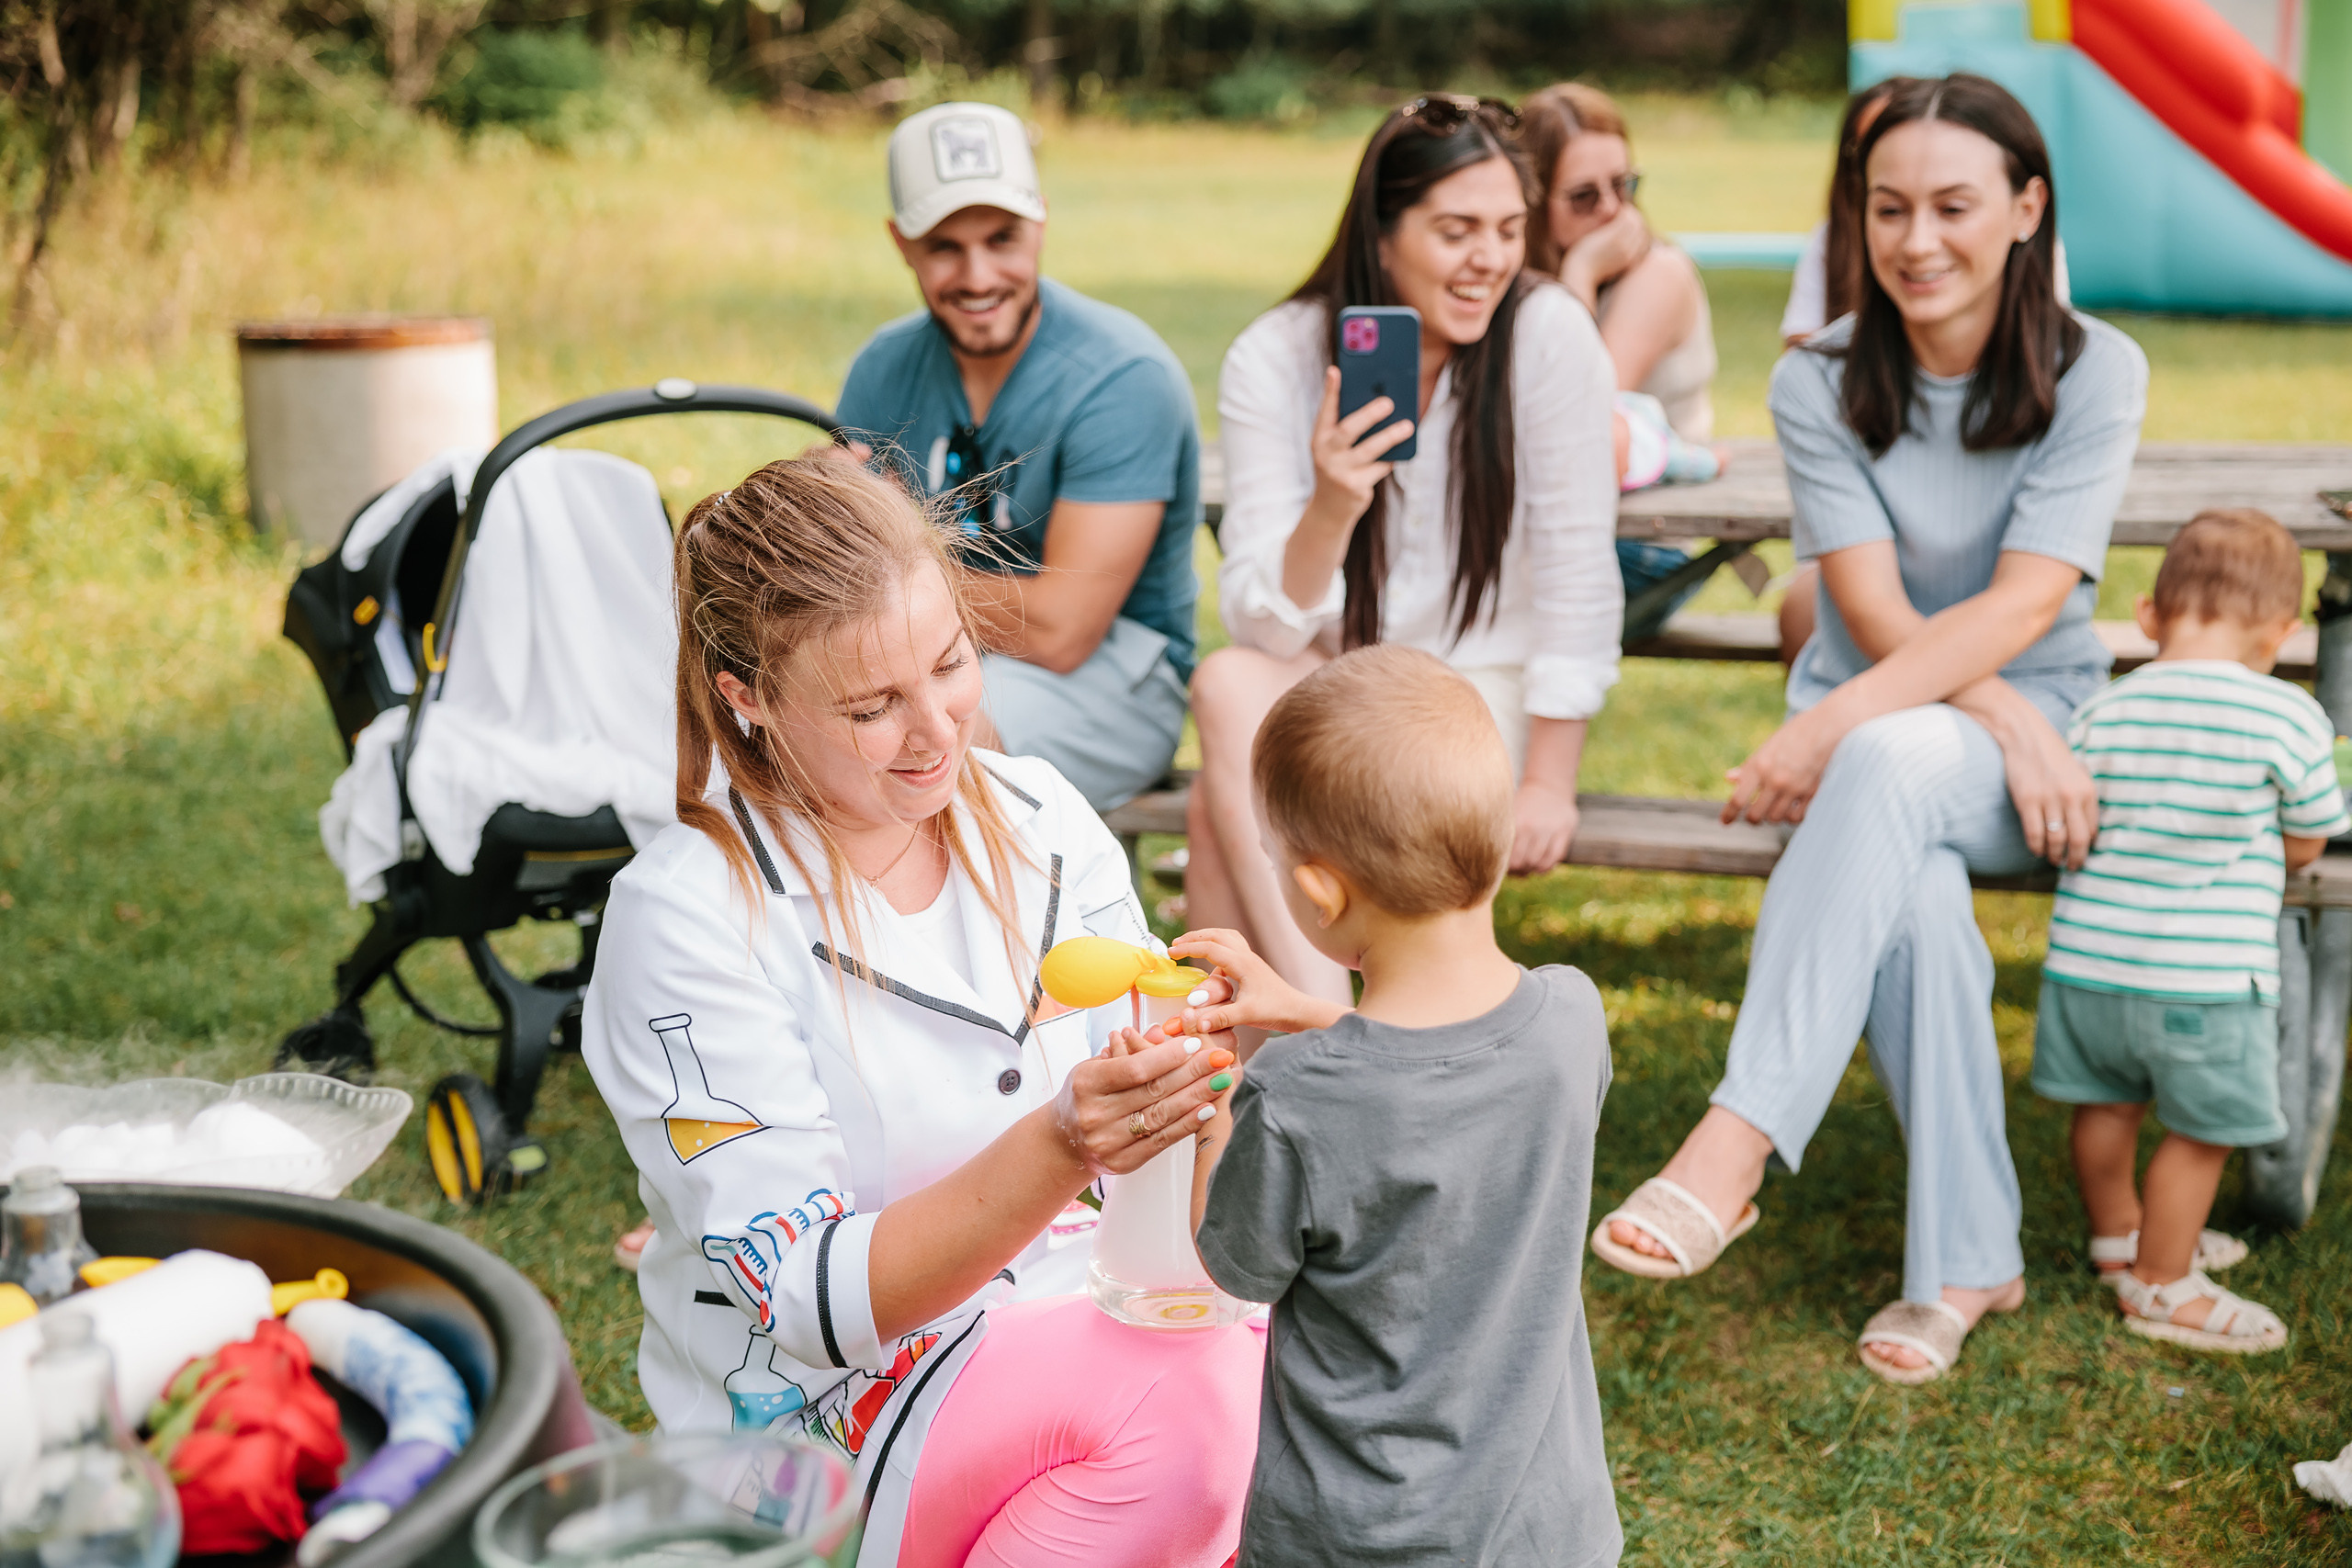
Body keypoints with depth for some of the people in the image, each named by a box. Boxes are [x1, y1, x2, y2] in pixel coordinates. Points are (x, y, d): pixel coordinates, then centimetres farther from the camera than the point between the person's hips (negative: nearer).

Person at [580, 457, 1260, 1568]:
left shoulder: (1039, 819, -1)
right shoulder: (685, 922, -17)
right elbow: (812, 1298, -19)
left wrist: (1191, 1072, -20)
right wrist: (1057, 1150, -34)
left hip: (1080, 1335, 5)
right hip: (812, 1419, -5)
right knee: (1186, 1396, -30)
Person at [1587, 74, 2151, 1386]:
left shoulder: (2095, 373, -6)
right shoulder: (1819, 382, -2)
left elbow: (2026, 603, -17)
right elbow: (1874, 611, -9)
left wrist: (1836, 723, -29)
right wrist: (2011, 721, -25)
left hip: (2034, 724, -1)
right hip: (1873, 722, 1)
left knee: (1893, 761, -38)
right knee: (1912, 897, -34)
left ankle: (1733, 1151, -44)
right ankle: (1970, 1261, -20)